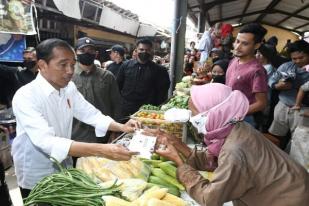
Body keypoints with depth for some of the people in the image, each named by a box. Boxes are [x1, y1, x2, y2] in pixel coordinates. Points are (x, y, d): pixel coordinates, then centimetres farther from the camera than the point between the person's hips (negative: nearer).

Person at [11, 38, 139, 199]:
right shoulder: (25, 96, -27)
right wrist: (101, 150, -46)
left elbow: (90, 114, -2)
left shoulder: (69, 88, -5)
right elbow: (46, 141, -37)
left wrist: (121, 127, -20)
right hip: (36, 176, -5)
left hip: (64, 167, 6)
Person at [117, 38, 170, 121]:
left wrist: (157, 108, -3)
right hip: (126, 109, 2)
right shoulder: (126, 65, 4)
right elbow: (118, 85, 10)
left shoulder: (158, 69, -1)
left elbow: (162, 92, 2)